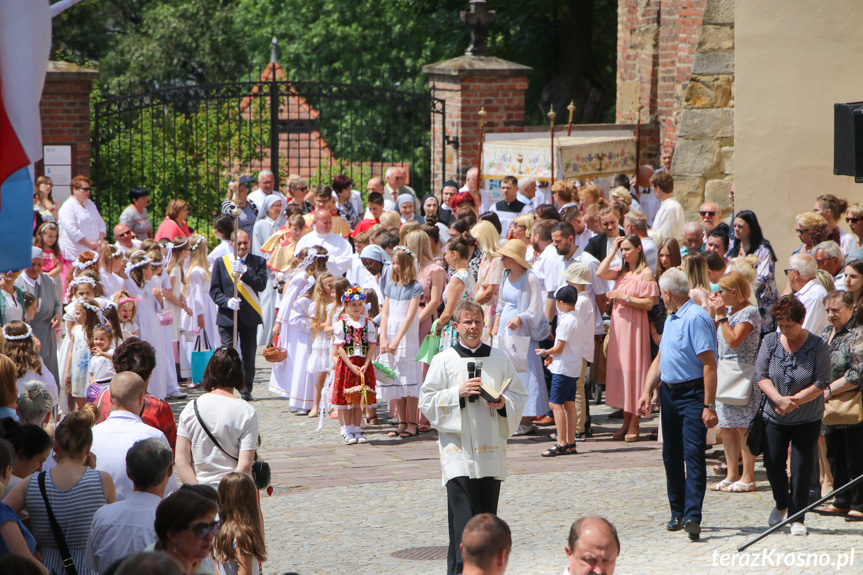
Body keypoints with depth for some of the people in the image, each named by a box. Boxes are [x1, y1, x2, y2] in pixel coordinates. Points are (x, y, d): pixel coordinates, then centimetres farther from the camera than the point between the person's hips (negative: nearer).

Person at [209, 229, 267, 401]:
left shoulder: (258, 262, 5)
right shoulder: (221, 262, 6)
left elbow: (261, 285, -9)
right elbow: (214, 290, 4)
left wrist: (244, 272, -20)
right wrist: (227, 301, -14)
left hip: (249, 316, 1)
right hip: (227, 316, -1)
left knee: (248, 354, 7)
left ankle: (246, 390, 19)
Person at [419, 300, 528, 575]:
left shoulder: (500, 359, 10)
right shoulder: (443, 361, 2)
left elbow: (519, 396, 14)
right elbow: (427, 402, -1)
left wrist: (503, 403, -7)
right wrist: (458, 393, -14)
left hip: (491, 450, 3)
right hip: (458, 451, -3)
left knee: (487, 515, 5)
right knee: (463, 516, -13)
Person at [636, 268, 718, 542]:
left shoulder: (696, 318, -15)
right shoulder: (671, 319, 15)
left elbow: (710, 364, -20)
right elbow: (660, 360, 22)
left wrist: (709, 406, -23)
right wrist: (647, 393, 12)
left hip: (693, 395, -9)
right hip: (669, 392, 9)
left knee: (693, 453, -15)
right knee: (671, 456, 12)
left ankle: (693, 516, -21)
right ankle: (677, 512, 22)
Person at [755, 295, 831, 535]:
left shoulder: (817, 346, -10)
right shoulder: (770, 342, -1)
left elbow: (821, 383, -13)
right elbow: (761, 376, -3)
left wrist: (793, 401, -21)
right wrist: (778, 399, -19)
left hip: (807, 420, -3)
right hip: (774, 417, 3)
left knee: (801, 468, -4)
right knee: (773, 465, 3)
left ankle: (797, 518, 7)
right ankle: (782, 505, 31)